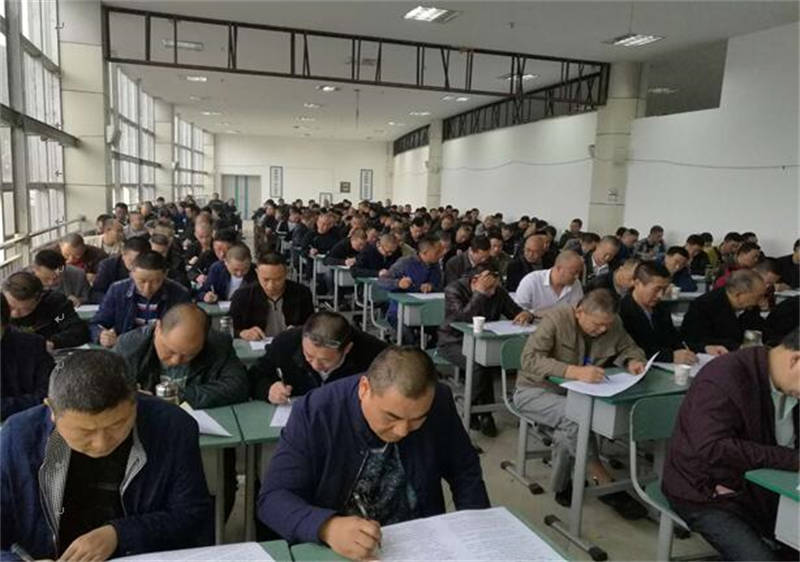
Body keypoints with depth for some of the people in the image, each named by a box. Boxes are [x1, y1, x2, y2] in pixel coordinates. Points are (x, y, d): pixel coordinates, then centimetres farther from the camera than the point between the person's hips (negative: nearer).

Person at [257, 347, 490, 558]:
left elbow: (465, 472, 3)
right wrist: (328, 527, -34)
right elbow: (273, 497, -18)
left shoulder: (440, 404, -11)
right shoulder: (315, 412, -19)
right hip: (336, 550, -2)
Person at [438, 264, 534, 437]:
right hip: (454, 342, -5)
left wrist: (527, 314, -18)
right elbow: (464, 318, -29)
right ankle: (483, 414, -11)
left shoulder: (498, 292, 1)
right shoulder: (454, 290, -14)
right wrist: (480, 293, -30)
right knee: (478, 364, -34)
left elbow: (515, 312, 6)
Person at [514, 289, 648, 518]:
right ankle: (606, 486, -18)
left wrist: (633, 362, -15)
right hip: (537, 390, -5)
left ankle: (561, 486, -6)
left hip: (573, 392, 5)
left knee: (569, 427, -28)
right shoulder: (557, 319, -21)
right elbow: (530, 359, -31)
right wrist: (575, 371, -45)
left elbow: (629, 348, 11)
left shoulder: (613, 323, -5)